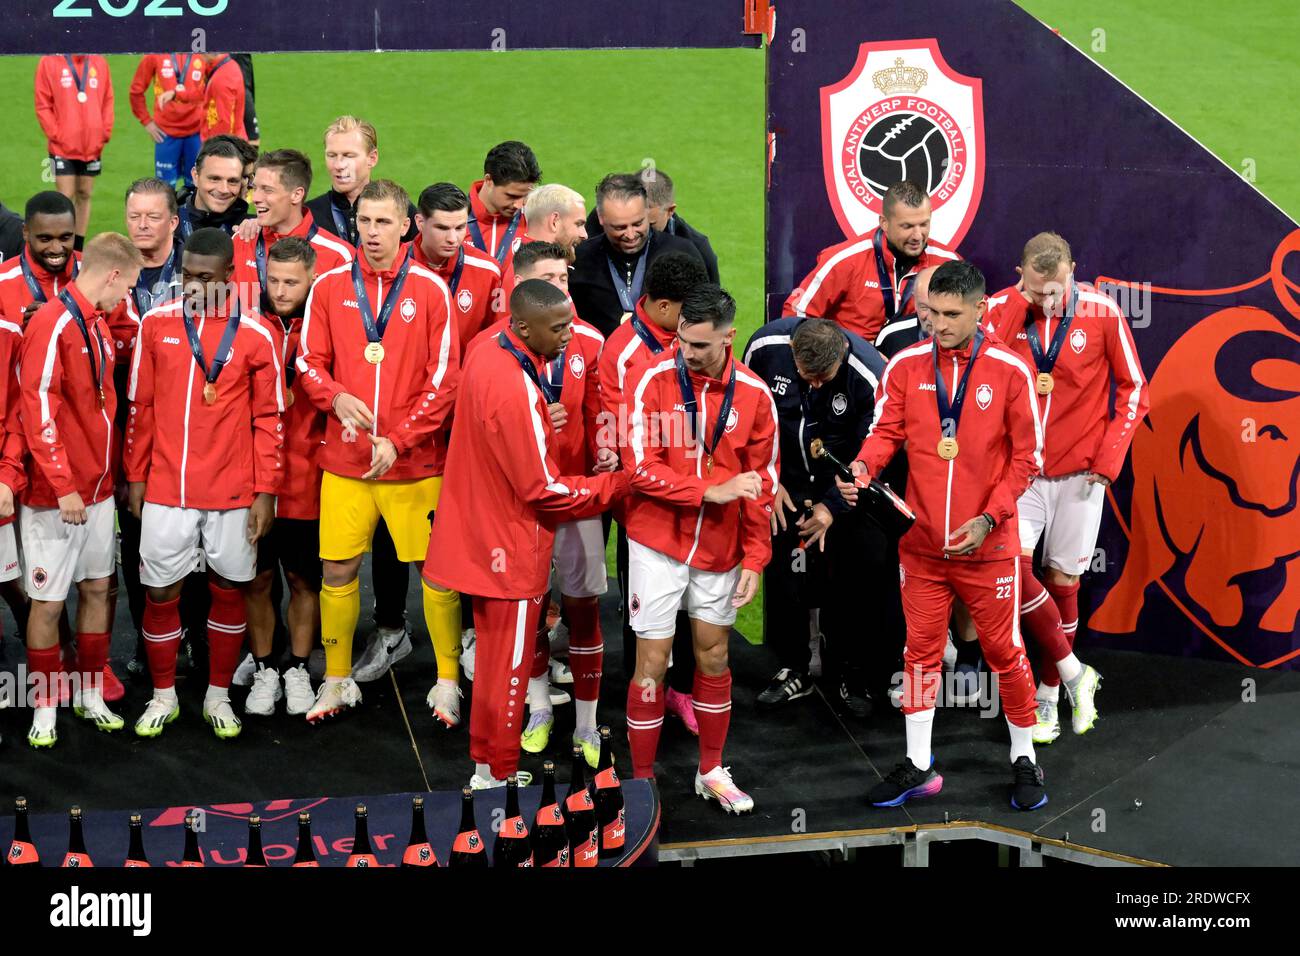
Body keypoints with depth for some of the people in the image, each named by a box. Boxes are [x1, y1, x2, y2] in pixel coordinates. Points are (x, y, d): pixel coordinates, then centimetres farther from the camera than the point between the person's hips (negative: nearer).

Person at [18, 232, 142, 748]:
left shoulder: (98, 325, 11)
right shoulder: (52, 324, -16)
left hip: (98, 489, 8)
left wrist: (107, 472, 11)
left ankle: (91, 696, 23)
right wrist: (63, 486, -19)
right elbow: (38, 410, -20)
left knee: (97, 589, 12)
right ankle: (45, 708, 11)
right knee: (48, 600, 0)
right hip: (55, 495, -8)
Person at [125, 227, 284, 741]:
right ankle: (163, 696, 22)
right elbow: (141, 407, 7)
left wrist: (266, 491, -3)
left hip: (232, 491, -1)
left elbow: (268, 418, -1)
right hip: (165, 487, 1)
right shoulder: (156, 323, 0)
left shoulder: (254, 334, -5)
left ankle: (218, 695, 24)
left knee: (229, 589, 8)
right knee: (160, 592, 5)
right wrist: (136, 477, 7)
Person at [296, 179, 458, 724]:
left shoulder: (430, 290, -3)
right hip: (344, 460, 2)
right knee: (337, 569, 6)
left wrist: (399, 440, -12)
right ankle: (337, 682, 21)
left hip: (414, 461, -2)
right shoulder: (330, 287, 4)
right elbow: (309, 361, 7)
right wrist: (336, 396, -14)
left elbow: (444, 377, -5)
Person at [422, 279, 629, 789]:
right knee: (508, 664, 7)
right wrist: (620, 482, -13)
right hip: (512, 549, -9)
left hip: (484, 531, 9)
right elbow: (546, 491, -23)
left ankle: (487, 758, 36)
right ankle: (496, 775, 21)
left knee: (496, 650, 22)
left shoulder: (488, 353, -2)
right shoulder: (516, 393, -30)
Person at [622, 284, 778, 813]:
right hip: (658, 543, -3)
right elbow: (641, 468, -14)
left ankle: (711, 772, 30)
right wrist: (711, 490, -21)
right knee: (652, 664, 0)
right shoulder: (655, 381, -12)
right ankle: (643, 783, 12)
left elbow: (762, 483, 1)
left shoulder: (754, 395, -5)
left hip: (721, 548, 3)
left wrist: (754, 558, -1)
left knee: (714, 657, 14)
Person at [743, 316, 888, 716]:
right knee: (782, 573, -1)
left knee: (856, 577, -4)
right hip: (785, 483, 2)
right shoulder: (765, 347, -20)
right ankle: (793, 670, 15)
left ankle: (848, 673, 12)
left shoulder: (870, 375, -27)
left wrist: (833, 506, -15)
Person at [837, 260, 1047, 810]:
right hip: (922, 543, 2)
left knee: (1004, 651, 7)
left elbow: (1026, 456, -3)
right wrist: (862, 467, -22)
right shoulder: (905, 366, -1)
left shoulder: (1009, 371, -7)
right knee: (920, 651, 9)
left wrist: (988, 518, -11)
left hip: (987, 545, -2)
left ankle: (1024, 760, 22)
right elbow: (886, 430, 0)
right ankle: (919, 766, 20)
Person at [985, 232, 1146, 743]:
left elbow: (1133, 391, 0)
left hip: (1080, 471, 0)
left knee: (1062, 581, 5)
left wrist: (1108, 458, -7)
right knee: (1011, 564, -17)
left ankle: (1047, 696, 20)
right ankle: (1073, 672, -1)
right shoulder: (999, 311, -7)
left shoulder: (1102, 314, -8)